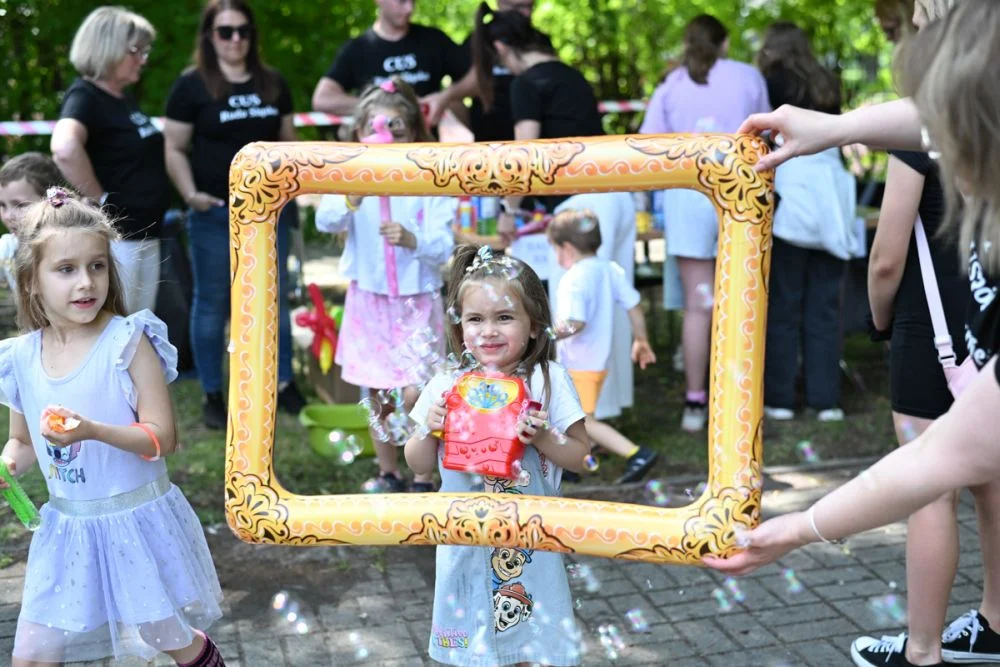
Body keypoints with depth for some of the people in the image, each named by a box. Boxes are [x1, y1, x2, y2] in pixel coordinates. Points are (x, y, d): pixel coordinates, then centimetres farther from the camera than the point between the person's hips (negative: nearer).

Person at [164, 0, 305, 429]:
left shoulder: (273, 83, 10)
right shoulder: (192, 85, -3)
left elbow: (287, 141, 18)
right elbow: (174, 149, -3)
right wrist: (190, 193, -16)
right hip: (215, 214, -4)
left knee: (274, 298, 10)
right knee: (212, 303, 5)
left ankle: (284, 385, 23)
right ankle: (212, 395, 15)